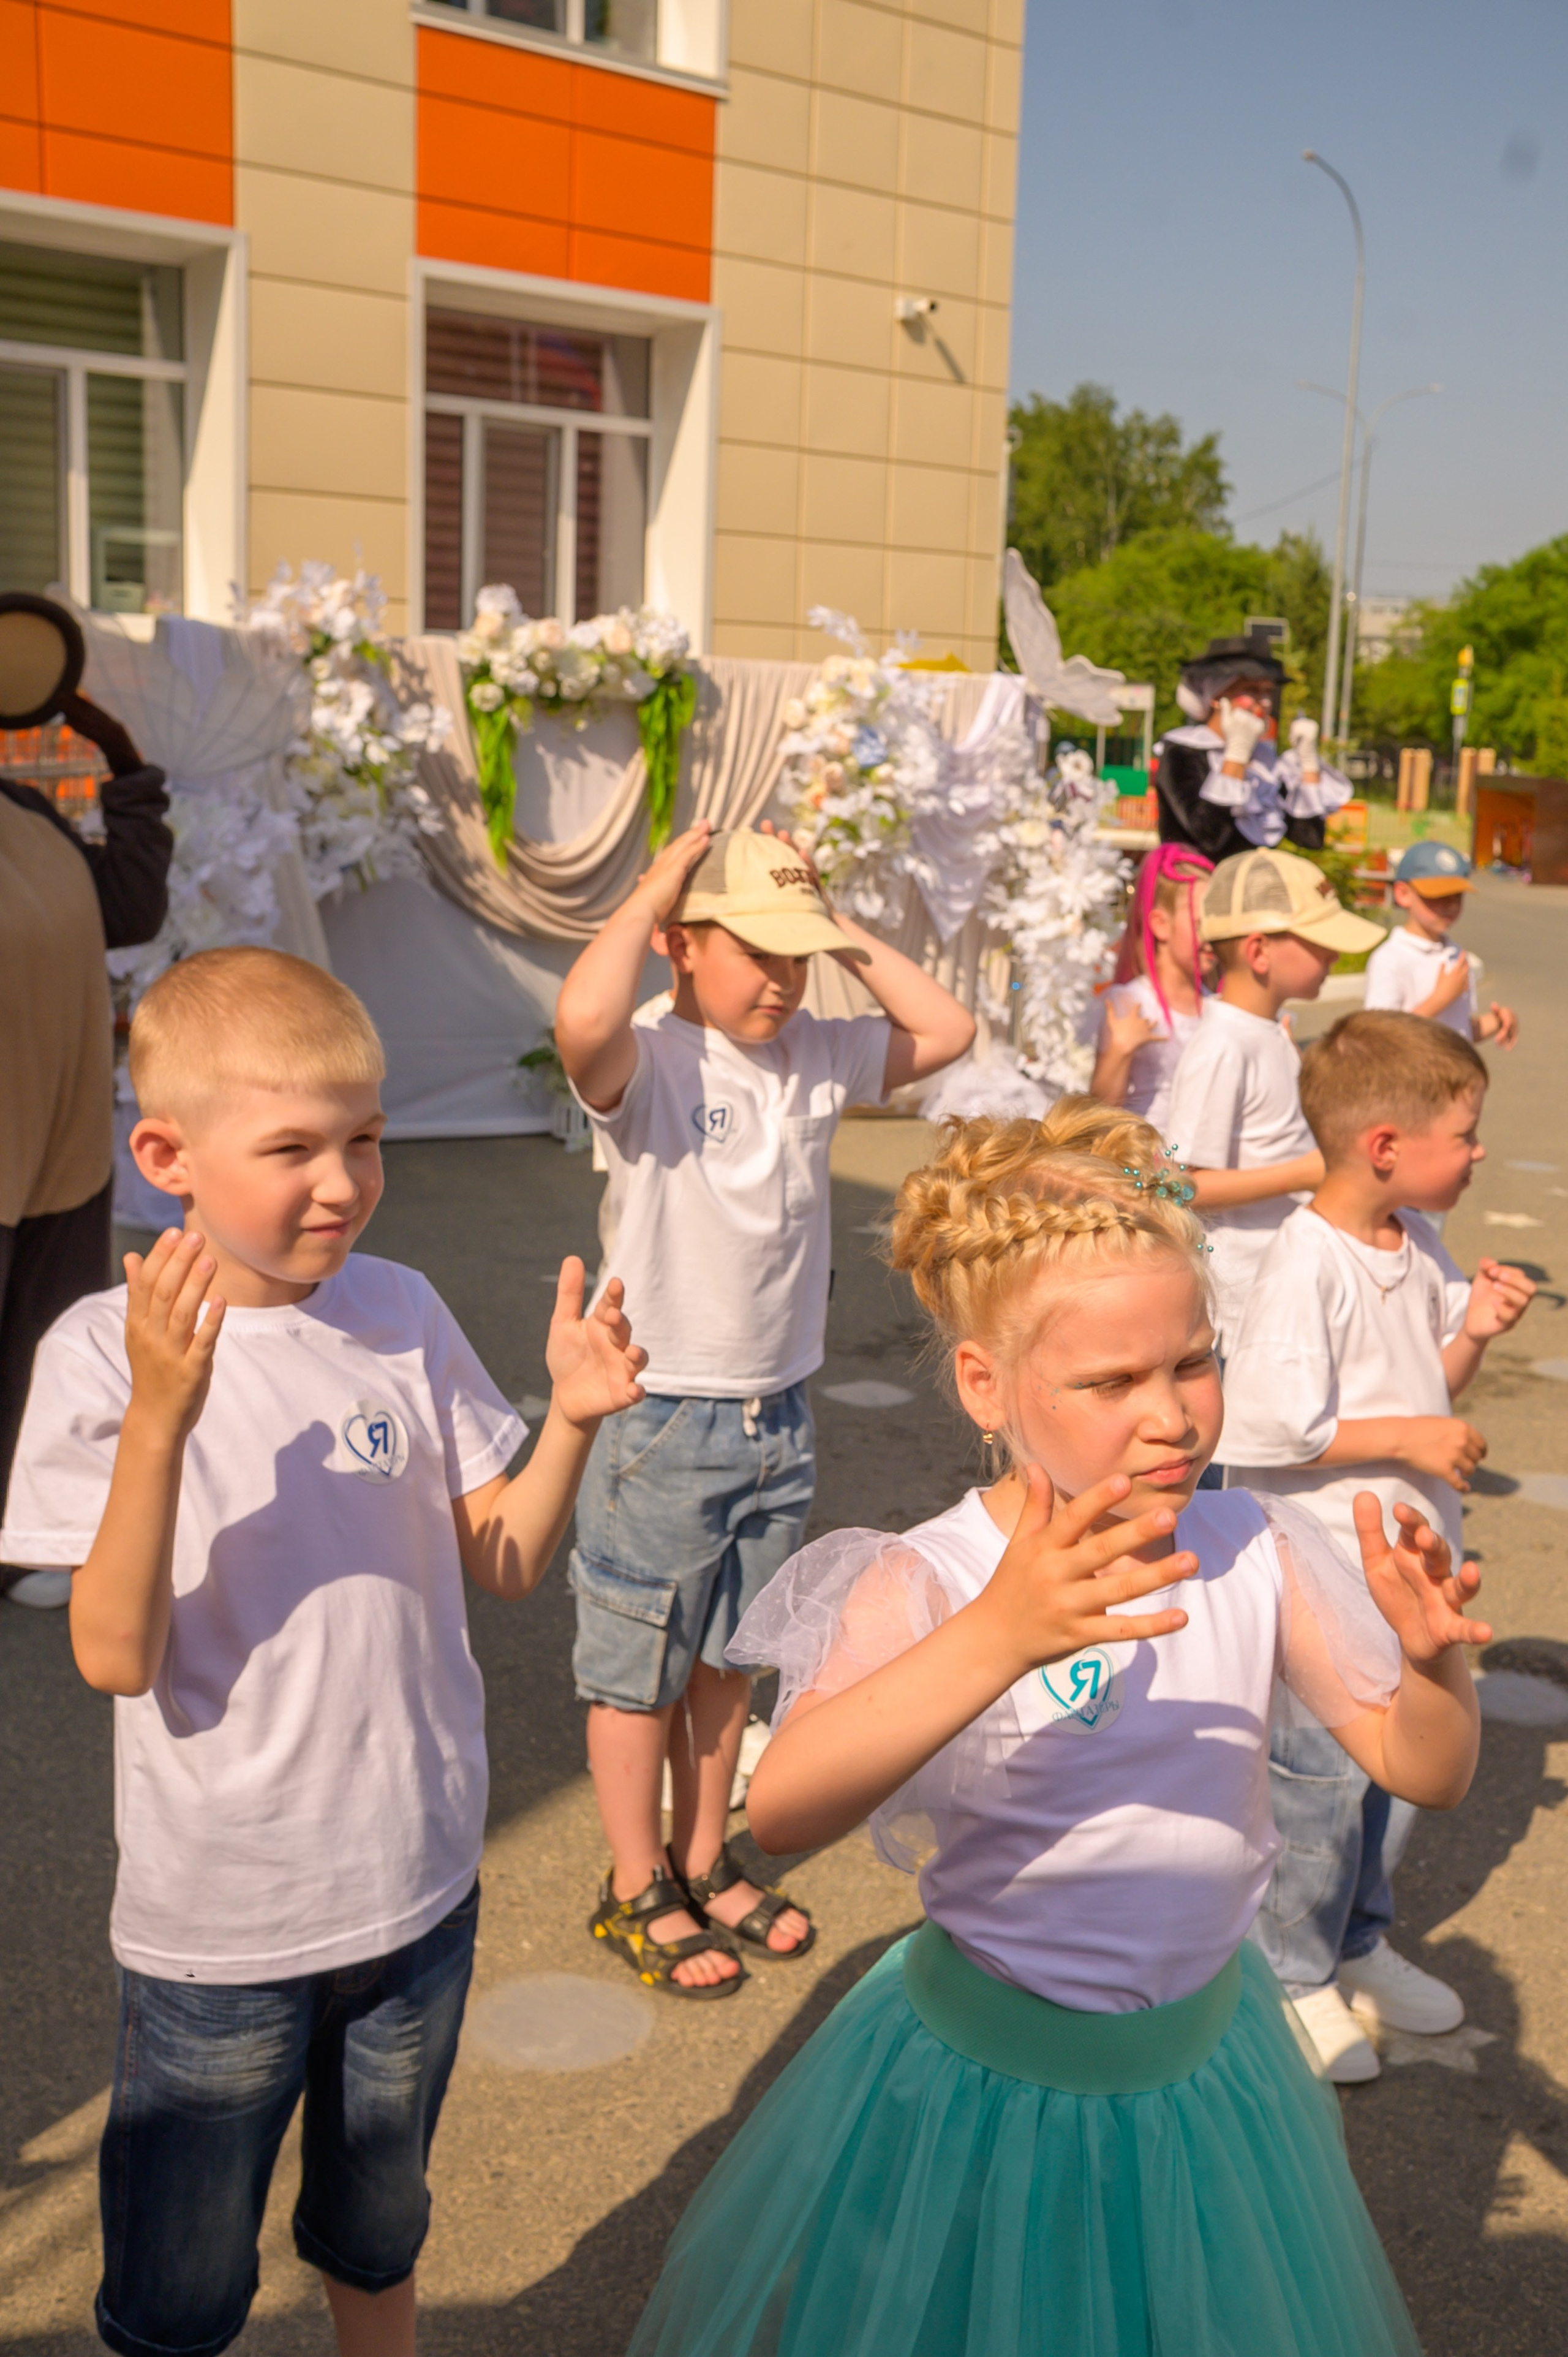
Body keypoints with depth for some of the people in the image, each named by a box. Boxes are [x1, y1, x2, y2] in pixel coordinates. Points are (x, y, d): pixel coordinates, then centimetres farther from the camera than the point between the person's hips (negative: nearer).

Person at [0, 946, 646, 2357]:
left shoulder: (403, 1315, -6)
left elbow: (503, 1566, -1)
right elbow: (116, 1658, -23)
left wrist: (573, 1419, -19)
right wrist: (160, 1417, -36)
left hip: (418, 1884, 4)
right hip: (215, 1922, -3)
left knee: (378, 2236, 27)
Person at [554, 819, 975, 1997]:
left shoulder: (819, 1056, 2)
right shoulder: (650, 1061, -18)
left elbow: (948, 1030, 5)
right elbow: (583, 1022, -40)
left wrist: (843, 934, -2)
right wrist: (652, 888, -26)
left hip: (779, 1415, 6)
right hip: (662, 1420, -6)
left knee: (728, 1661, 20)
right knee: (640, 1669, 10)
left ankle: (708, 1866, 37)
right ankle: (637, 1891, 27)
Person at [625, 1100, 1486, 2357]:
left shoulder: (1257, 1550, -11)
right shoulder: (924, 1584, -23)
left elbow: (1426, 1771, -5)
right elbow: (782, 1811, -39)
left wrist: (1436, 1661, -27)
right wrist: (999, 1637, -51)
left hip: (1204, 2055, 4)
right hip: (990, 2071, -3)